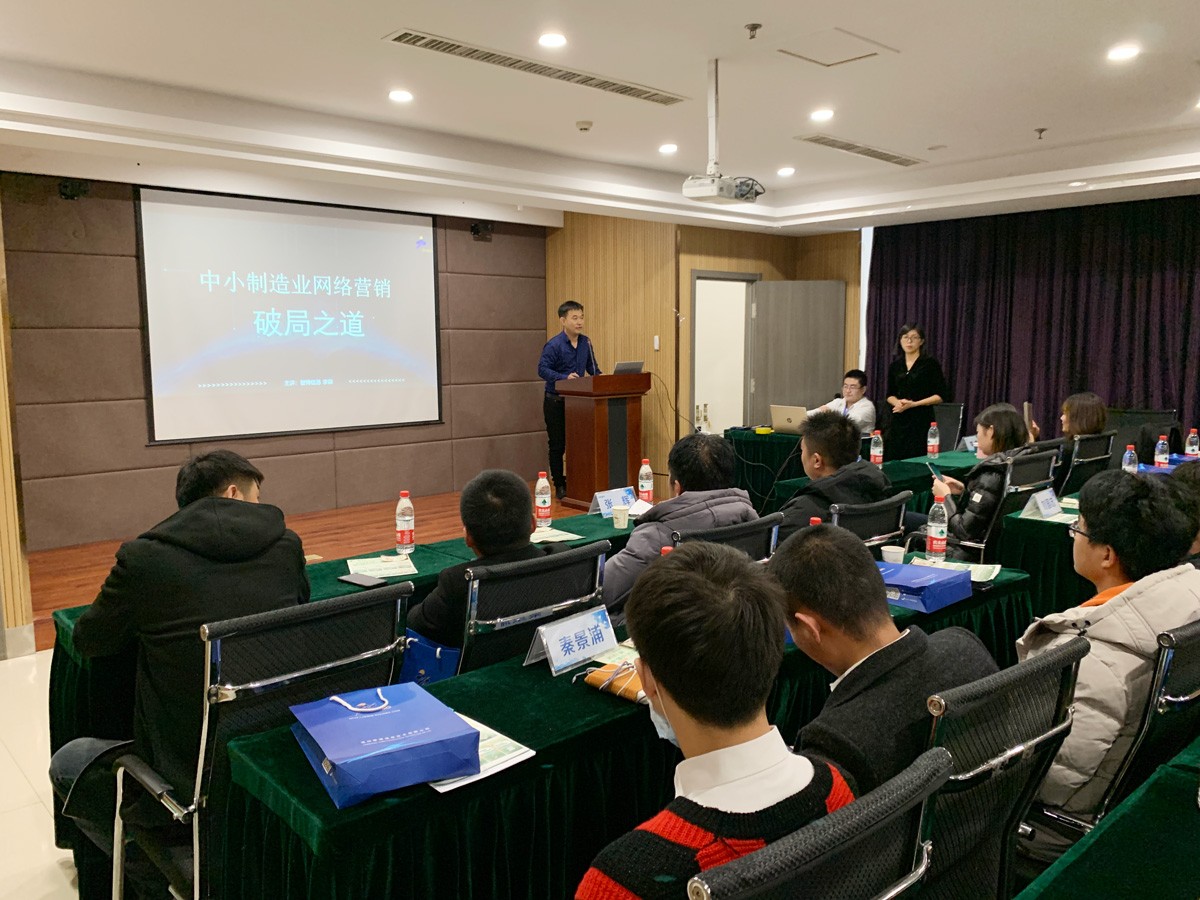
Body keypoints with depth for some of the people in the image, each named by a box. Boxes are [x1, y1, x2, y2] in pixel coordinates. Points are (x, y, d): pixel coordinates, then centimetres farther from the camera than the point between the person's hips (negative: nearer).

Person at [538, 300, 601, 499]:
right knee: (558, 445, 3)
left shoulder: (585, 342, 5)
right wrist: (565, 377, -31)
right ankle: (559, 486, 13)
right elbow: (542, 369, -19)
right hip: (556, 401, -5)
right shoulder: (554, 345, -14)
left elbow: (592, 368, 14)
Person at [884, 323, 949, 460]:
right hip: (898, 421, 4)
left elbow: (942, 395, -5)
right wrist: (897, 402, -6)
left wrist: (914, 404, -14)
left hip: (921, 420, -4)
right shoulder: (895, 365, 10)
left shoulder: (930, 363, -3)